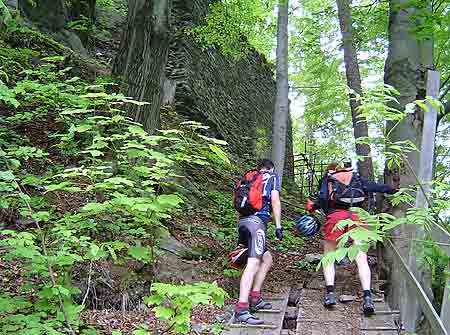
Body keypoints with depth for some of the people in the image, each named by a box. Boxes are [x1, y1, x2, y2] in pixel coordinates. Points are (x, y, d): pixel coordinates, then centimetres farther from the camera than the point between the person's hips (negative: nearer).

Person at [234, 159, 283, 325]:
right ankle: (241, 309, -32)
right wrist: (278, 225, -2)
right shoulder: (273, 177, 12)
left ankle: (254, 298, 13)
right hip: (257, 221, -7)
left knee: (267, 259, 19)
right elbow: (275, 201, -1)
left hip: (243, 221, 8)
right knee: (253, 263, -19)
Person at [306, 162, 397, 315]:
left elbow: (323, 198, 4)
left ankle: (330, 293, -2)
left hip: (335, 216, -1)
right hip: (356, 215, 2)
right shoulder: (356, 178, 26)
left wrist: (312, 206, 19)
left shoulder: (328, 178, 20)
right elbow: (376, 187, 16)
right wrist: (394, 190, 26)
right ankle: (367, 297, -13)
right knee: (361, 259, 0)